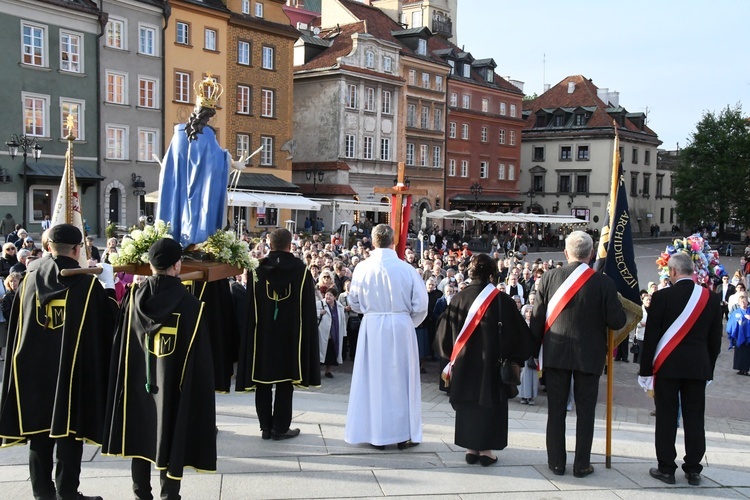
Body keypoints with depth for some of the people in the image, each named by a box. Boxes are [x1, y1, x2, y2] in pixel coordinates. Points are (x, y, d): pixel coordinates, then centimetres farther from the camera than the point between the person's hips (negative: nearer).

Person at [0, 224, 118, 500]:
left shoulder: (30, 279, 1)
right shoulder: (88, 283, -11)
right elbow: (108, 323, 0)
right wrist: (108, 283, 8)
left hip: (34, 368, 4)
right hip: (73, 369, -4)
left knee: (39, 427, 12)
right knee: (68, 429, 3)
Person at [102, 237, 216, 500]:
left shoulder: (135, 297, -6)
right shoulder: (190, 304, -16)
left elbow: (119, 346, 4)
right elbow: (201, 359, -11)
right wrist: (199, 394, -3)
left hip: (138, 383, 4)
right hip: (175, 388, -4)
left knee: (141, 437, 17)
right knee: (173, 442, 7)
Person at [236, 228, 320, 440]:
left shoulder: (257, 269, -2)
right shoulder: (301, 269, -6)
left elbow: (249, 306, 1)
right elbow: (309, 306, -3)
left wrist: (250, 332, 8)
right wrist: (306, 333, 5)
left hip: (262, 333, 1)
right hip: (290, 334, -1)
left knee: (263, 378, 9)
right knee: (285, 380, 5)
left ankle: (265, 427, 12)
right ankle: (280, 427, 7)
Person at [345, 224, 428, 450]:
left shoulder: (362, 268, -6)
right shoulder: (406, 269, -11)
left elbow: (354, 303, 4)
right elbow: (420, 304, -7)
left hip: (371, 328, 1)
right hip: (401, 327, -1)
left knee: (373, 379, 11)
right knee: (401, 379, 10)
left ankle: (375, 433, 17)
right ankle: (404, 434, 16)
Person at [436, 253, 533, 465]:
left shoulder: (458, 299, -3)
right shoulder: (501, 300, -11)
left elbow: (445, 333, 5)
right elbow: (518, 334, -4)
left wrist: (452, 358, 18)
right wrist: (514, 360, 9)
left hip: (464, 363, 3)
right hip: (492, 364, -3)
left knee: (468, 404, 12)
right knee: (489, 404, 8)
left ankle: (470, 448, 17)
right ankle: (485, 449, 11)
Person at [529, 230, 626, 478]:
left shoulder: (549, 277, -6)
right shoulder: (603, 282, -11)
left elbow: (537, 318, -2)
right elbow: (616, 321, -9)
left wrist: (536, 346, 11)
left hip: (555, 353, 1)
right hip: (589, 355, -1)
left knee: (556, 409, 10)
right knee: (585, 410, 9)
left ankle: (556, 461, 17)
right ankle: (582, 464, 15)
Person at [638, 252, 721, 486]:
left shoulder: (662, 297, -9)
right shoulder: (711, 298, 2)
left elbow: (650, 336, -8)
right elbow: (715, 338, 7)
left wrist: (646, 369, -1)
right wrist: (709, 367, 16)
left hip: (668, 365, -3)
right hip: (698, 367, 3)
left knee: (666, 418, 3)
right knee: (694, 418, 8)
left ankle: (666, 468, 8)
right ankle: (693, 469, 14)